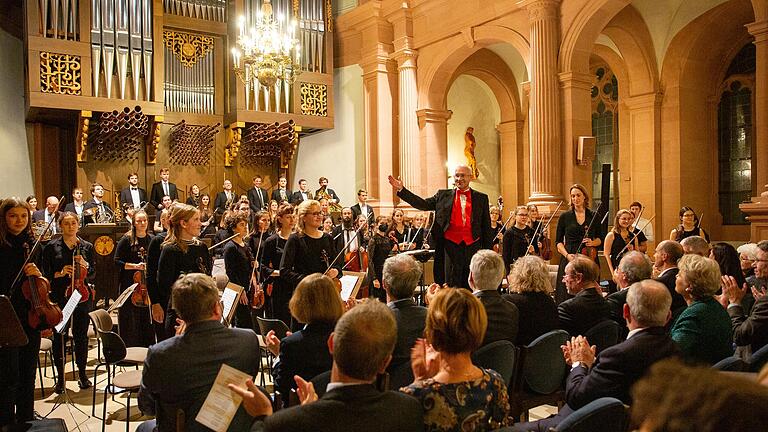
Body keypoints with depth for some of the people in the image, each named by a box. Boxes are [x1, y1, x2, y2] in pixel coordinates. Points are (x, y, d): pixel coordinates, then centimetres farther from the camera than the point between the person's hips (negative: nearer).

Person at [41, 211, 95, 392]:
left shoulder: (87, 247, 7)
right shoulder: (51, 247, 1)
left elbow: (92, 275, 8)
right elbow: (45, 274, 1)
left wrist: (85, 265, -11)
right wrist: (60, 273, -16)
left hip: (82, 296, 1)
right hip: (59, 298, -1)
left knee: (81, 335, 7)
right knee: (59, 337, 3)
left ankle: (82, 374, 21)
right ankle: (60, 376, 16)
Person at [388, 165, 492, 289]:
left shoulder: (481, 198, 8)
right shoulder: (443, 195, 9)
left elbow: (487, 226, 9)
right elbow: (423, 204, 6)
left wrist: (488, 251, 4)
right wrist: (401, 190, -2)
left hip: (473, 246, 0)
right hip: (452, 245, 0)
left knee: (471, 287, 7)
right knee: (452, 285, 4)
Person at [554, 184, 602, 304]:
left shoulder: (593, 216, 8)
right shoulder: (565, 217, 5)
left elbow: (600, 239, 15)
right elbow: (558, 242, 6)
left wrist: (593, 242, -7)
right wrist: (567, 254, -10)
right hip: (570, 260, -1)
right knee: (568, 296, -5)